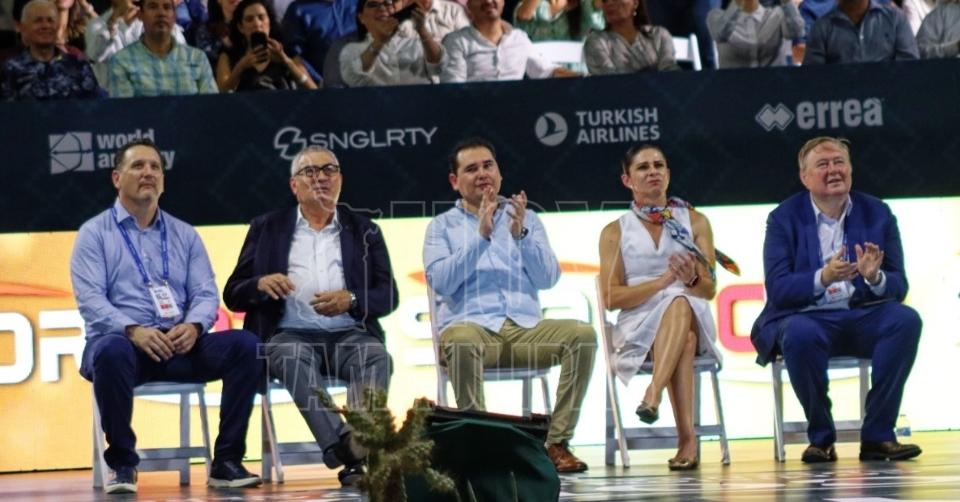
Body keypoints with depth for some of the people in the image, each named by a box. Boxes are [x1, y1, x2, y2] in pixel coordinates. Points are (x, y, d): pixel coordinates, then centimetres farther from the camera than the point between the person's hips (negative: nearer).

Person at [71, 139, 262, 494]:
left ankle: (226, 461, -18)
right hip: (123, 341, -3)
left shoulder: (184, 235, 19)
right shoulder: (94, 234, 8)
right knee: (112, 352, -40)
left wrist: (193, 326, -15)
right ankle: (122, 463, -23)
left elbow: (206, 294, 9)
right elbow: (89, 299, -6)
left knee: (244, 344, -23)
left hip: (179, 345, 3)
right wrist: (133, 330, -23)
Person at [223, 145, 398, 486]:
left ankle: (361, 442, -51)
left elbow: (389, 296, 10)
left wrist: (351, 300, -12)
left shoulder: (364, 231, 19)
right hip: (290, 334, -1)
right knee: (293, 357, -36)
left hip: (349, 334, 1)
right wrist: (260, 284, -11)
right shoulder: (268, 228, 17)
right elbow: (233, 295, 13)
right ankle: (342, 445, -54)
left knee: (376, 356, -32)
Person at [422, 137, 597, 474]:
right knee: (461, 341, -39)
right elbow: (440, 282, -3)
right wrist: (481, 236, -10)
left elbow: (548, 279, 8)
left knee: (583, 335, -25)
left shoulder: (526, 218, 20)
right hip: (471, 325, -3)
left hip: (525, 327, 3)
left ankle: (557, 442, -22)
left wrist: (520, 235, -7)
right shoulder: (442, 226, 15)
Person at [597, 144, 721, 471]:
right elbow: (611, 297, 0)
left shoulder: (695, 222, 15)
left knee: (679, 303, -37)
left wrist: (691, 278, -16)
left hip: (693, 318, 1)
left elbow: (710, 290, 9)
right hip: (639, 325, -1)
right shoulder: (615, 232, 11)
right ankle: (687, 438, -49)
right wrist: (665, 280, -13)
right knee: (683, 340, -37)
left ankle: (653, 395, -55)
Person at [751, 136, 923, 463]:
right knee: (800, 334, -37)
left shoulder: (878, 214, 6)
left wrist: (875, 278, -22)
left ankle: (877, 436, -21)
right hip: (806, 317, -2)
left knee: (906, 319, -28)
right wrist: (822, 278, -28)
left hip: (863, 317, 2)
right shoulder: (784, 219, 1)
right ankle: (820, 437, -16)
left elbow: (898, 288, 2)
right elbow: (777, 290, -10)